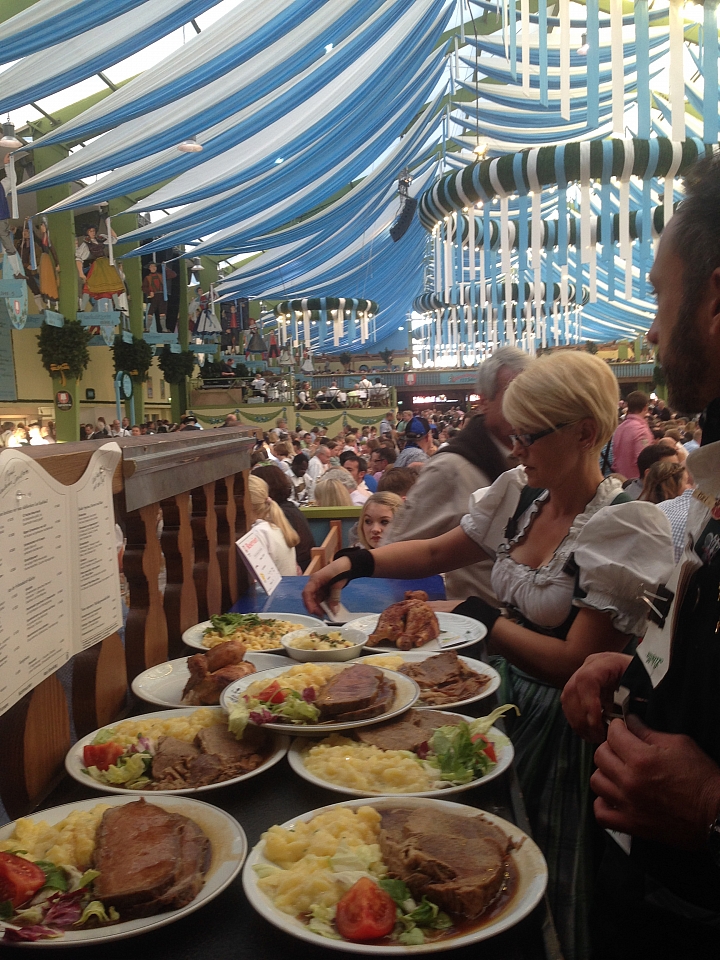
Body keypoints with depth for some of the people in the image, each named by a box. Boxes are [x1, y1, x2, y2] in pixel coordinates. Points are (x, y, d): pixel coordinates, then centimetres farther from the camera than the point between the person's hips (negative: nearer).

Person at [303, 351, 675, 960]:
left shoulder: (627, 527, -21)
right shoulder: (520, 493, 0)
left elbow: (578, 666, -23)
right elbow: (437, 552, 10)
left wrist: (475, 615, -20)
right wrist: (354, 563, -2)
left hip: (560, 722, -6)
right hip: (503, 690, 6)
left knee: (538, 892, 10)